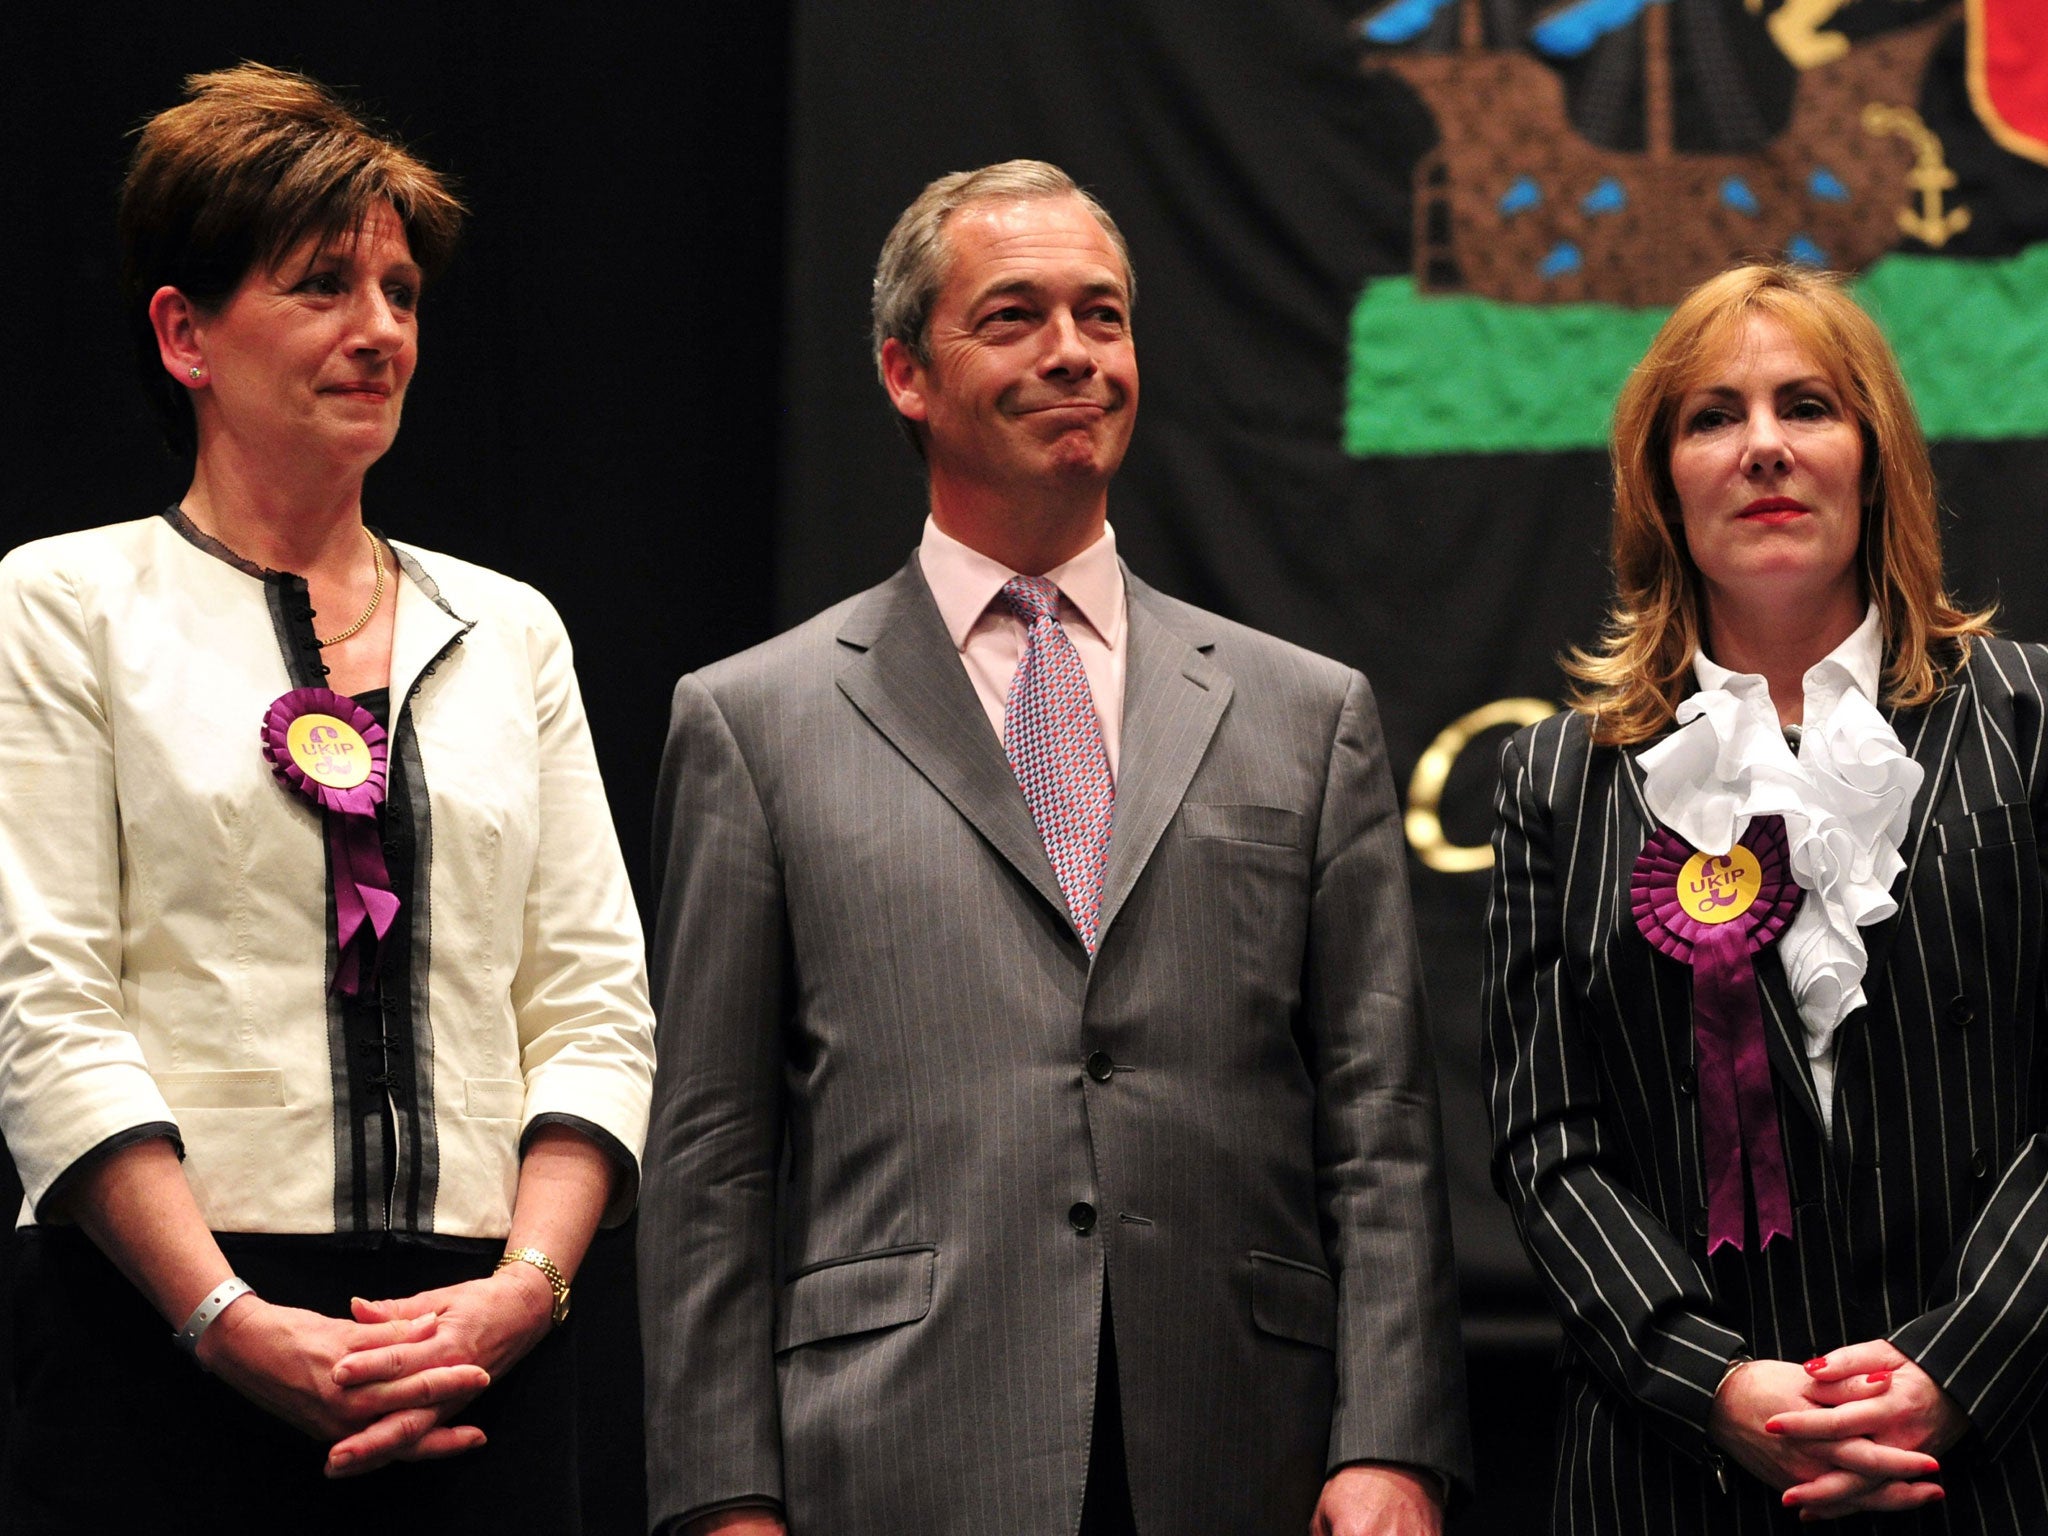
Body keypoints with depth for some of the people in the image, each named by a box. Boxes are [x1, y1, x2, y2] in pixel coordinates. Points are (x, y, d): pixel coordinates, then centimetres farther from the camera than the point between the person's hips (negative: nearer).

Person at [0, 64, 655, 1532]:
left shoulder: (508, 632, 15)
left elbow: (596, 1005, 10)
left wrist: (527, 1284, -7)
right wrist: (231, 1322, -16)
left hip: (479, 1358, 3)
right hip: (161, 1343, -3)